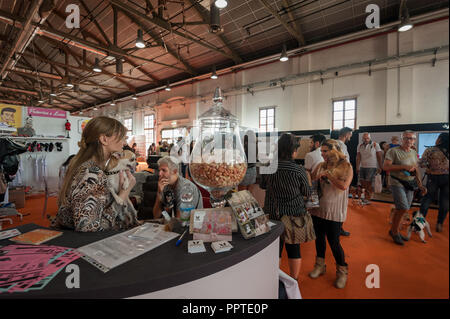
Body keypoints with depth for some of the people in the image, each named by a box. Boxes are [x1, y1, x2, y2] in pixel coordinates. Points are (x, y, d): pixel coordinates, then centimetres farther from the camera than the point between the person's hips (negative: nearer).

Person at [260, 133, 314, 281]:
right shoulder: (299, 170, -16)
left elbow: (262, 185, 8)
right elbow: (307, 192, -2)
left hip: (273, 213, 2)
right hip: (295, 215, -2)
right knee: (294, 249, 16)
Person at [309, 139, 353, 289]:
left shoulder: (345, 166, -7)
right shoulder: (320, 166, 5)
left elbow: (344, 186, -20)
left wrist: (327, 174, -17)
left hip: (335, 210, -4)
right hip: (318, 208, 4)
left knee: (333, 241, 2)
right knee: (319, 237, 16)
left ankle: (342, 271, 27)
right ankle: (320, 266, 37)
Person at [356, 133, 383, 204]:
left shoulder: (375, 145, -5)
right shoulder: (360, 146, 6)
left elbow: (379, 157, -5)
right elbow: (358, 157, 3)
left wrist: (380, 167, -8)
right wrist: (357, 167, -3)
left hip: (372, 167, -4)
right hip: (362, 167, 4)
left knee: (369, 184, -2)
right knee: (362, 183, 6)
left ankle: (367, 199, 8)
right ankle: (365, 198, 18)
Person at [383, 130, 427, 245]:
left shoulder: (414, 153, 14)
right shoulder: (393, 151, -7)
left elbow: (416, 170, 19)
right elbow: (385, 167, -16)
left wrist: (420, 184, 12)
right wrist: (404, 167, -19)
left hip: (410, 185, 6)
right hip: (397, 183, -6)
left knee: (400, 209, 7)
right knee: (404, 208, -13)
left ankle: (395, 231, 22)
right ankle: (394, 231, 6)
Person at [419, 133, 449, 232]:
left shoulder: (429, 150, -11)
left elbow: (421, 164, -15)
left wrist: (430, 166, 3)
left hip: (433, 178, -1)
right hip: (446, 178, 1)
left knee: (427, 199, 11)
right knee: (444, 202, 11)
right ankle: (439, 224, 15)